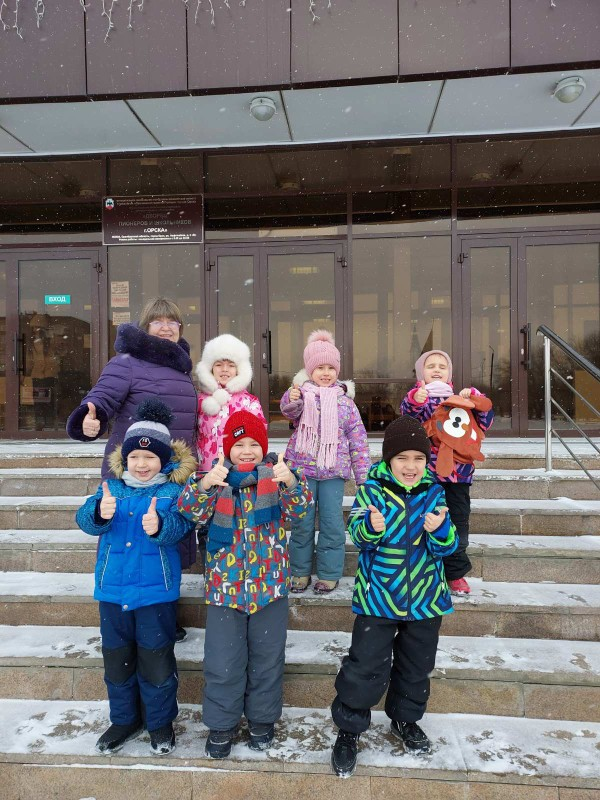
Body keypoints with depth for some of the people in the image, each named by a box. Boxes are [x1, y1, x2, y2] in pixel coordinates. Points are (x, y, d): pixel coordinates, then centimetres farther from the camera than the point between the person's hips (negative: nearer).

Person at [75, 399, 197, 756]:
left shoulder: (174, 490, -7)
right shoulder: (111, 488, 2)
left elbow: (180, 524, -23)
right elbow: (86, 520, -12)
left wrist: (160, 525, -45)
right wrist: (100, 513, -35)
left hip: (156, 590, -3)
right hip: (113, 589, 4)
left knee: (156, 659, 8)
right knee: (117, 657, 17)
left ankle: (161, 721, 31)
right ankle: (125, 719, 38)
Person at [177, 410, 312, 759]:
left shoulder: (276, 474, -6)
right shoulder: (214, 475, -4)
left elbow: (300, 508, -20)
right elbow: (192, 511, -17)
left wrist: (290, 482, -41)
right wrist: (204, 485, -38)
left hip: (270, 583, 0)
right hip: (225, 583, 0)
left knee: (267, 655, 16)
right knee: (223, 659, 11)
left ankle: (263, 717, 39)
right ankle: (222, 723, 33)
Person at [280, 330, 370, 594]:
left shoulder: (344, 400, 4)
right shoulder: (303, 393, 0)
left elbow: (357, 438, 6)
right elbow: (289, 410, -23)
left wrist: (363, 473, 4)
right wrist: (291, 399, -46)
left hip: (334, 471, 1)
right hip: (302, 467, 0)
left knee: (332, 522, 3)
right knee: (302, 522, 8)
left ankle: (329, 573, 19)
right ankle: (301, 570, 24)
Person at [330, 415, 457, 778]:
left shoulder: (434, 492, -4)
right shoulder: (372, 488, -12)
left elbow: (445, 547, -6)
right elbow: (358, 537, -16)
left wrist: (441, 529, -28)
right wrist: (370, 527, -39)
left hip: (426, 597, 3)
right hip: (378, 595, -3)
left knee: (417, 665, 20)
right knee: (366, 665, 1)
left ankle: (406, 719, 44)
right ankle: (350, 728, 23)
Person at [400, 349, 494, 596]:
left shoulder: (459, 397, 13)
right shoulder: (417, 396, 1)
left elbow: (486, 419, 4)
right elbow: (408, 412, -22)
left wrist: (474, 398, -13)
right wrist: (415, 400, -45)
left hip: (458, 473, 3)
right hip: (427, 473, -3)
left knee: (458, 524, 10)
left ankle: (456, 573, 27)